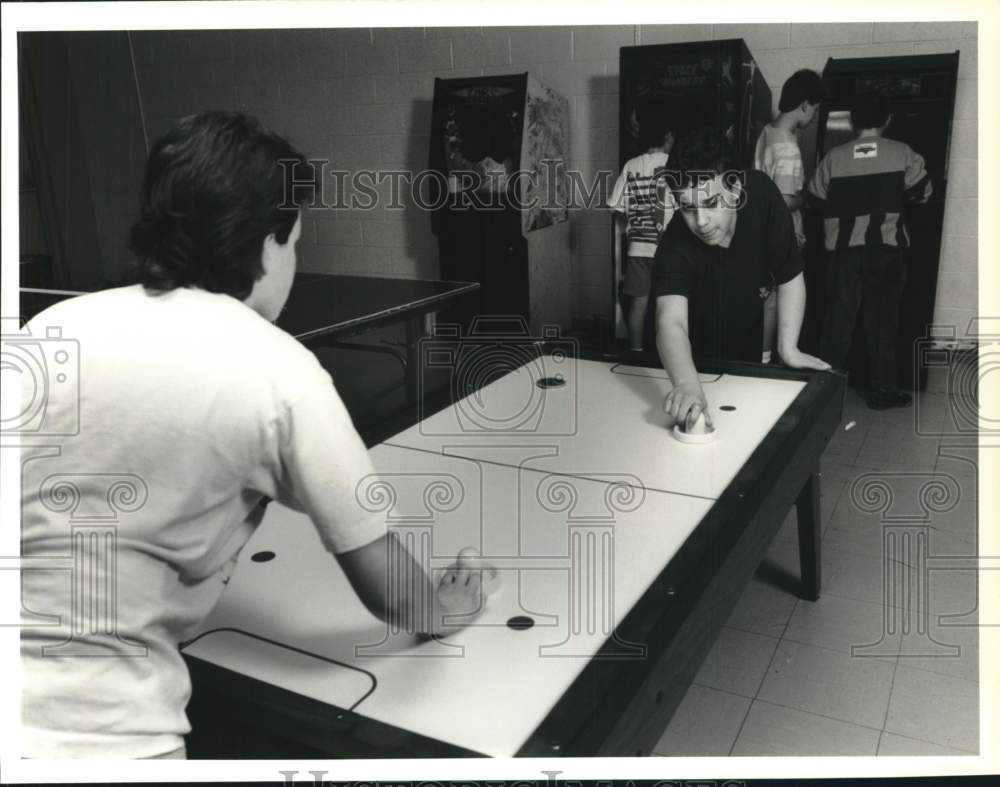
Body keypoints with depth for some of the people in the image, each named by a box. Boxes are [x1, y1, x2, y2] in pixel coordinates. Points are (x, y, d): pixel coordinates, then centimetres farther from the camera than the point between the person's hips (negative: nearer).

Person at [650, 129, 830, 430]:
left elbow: (790, 277, -16)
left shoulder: (761, 194, -26)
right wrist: (688, 386, -71)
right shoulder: (675, 250, -36)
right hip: (694, 363, -3)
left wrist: (788, 348, -23)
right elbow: (671, 322, -52)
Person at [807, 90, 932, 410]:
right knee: (882, 319, 9)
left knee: (838, 318, 6)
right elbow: (922, 192, 7)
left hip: (844, 249, 1)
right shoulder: (902, 154, -1)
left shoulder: (834, 157, 0)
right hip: (886, 248, 0)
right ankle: (882, 390, 13)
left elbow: (816, 201, 6)